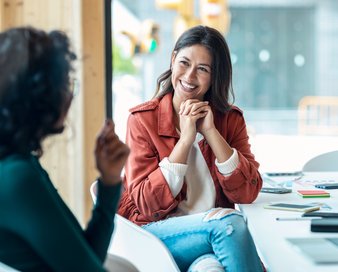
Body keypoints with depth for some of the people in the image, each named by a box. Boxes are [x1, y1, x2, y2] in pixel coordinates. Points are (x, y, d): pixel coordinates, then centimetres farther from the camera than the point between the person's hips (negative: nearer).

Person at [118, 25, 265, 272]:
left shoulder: (231, 119, 7)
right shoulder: (142, 119, -1)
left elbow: (248, 193, -5)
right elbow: (147, 204, -9)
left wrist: (210, 132, -12)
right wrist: (186, 138, -14)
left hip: (215, 228, 2)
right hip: (157, 230, -2)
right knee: (229, 222, -28)